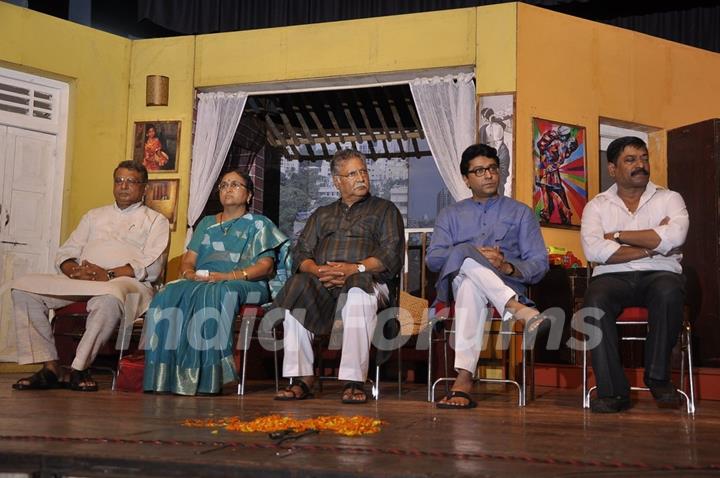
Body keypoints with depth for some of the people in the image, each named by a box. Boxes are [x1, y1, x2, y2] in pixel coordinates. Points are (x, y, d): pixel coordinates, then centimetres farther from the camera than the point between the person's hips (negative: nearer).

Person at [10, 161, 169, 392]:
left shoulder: (156, 221, 13)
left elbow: (152, 267, -3)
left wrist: (109, 274, -17)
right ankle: (50, 366, -19)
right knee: (23, 286, -16)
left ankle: (79, 367, -28)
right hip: (80, 281, 5)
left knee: (110, 296, -42)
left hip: (127, 282, -5)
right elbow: (64, 254, 20)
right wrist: (74, 270, -6)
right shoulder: (94, 216, 29)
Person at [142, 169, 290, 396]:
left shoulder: (258, 224, 15)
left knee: (210, 294, -39)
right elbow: (188, 258, 19)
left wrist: (228, 276, -15)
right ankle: (165, 374, -35)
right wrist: (189, 272, -7)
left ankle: (205, 378, -40)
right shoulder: (206, 223, 30)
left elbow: (266, 265, 0)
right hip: (199, 281, 4)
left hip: (245, 284, -4)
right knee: (170, 294, -30)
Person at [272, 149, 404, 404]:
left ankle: (354, 381, -37)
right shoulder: (321, 215, 29)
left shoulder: (384, 209, 18)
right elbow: (301, 253, 16)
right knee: (296, 288, -32)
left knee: (359, 296, -40)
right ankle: (301, 379, -29)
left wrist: (354, 269, -13)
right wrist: (318, 270, -8)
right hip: (321, 283, 3)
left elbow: (391, 254, 2)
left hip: (367, 281, -3)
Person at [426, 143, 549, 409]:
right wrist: (474, 255, -11)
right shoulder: (450, 214, 24)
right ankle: (519, 309, -45)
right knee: (467, 258, -36)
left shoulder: (521, 212, 20)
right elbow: (433, 259, 7)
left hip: (507, 284, -1)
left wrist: (507, 267, -14)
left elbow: (539, 264, 8)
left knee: (471, 286, -39)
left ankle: (464, 378, -49)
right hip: (457, 280, 1)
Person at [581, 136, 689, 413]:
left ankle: (658, 376, -16)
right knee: (595, 300, -33)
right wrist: (651, 248, -5)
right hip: (613, 277, 0)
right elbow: (594, 251, -8)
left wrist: (618, 236, -5)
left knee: (669, 292, -35)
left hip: (659, 274, 0)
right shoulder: (597, 206, 11)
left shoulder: (669, 199, 12)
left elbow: (674, 237, -11)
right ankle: (613, 390, -27)